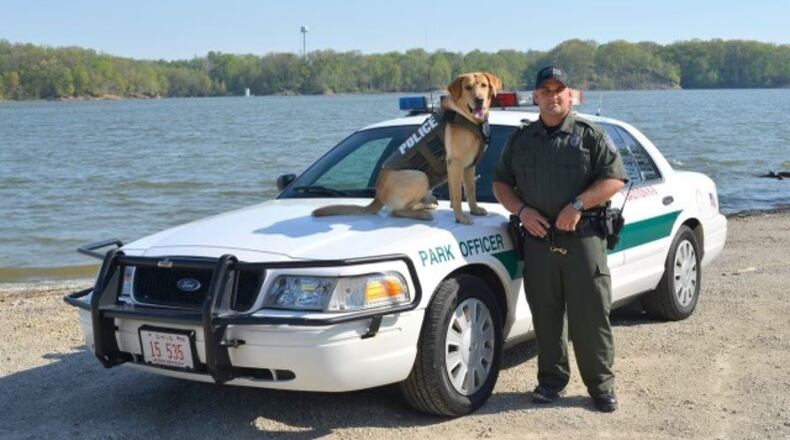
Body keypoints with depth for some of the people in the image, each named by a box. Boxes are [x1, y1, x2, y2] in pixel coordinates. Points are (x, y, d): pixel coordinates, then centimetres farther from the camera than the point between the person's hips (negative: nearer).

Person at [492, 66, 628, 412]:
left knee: (591, 314, -3)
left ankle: (601, 384, 7)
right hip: (539, 239, 3)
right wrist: (522, 210, -2)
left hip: (583, 238, -3)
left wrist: (578, 205, -15)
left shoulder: (590, 135, 4)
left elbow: (614, 178, -3)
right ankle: (552, 380, 18)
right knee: (545, 315, 7)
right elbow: (501, 182, 17)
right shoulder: (521, 139, 14)